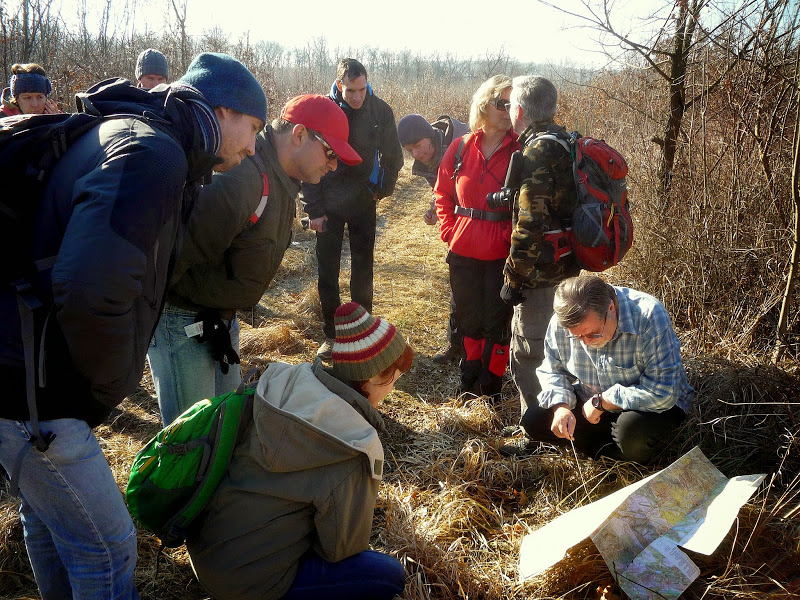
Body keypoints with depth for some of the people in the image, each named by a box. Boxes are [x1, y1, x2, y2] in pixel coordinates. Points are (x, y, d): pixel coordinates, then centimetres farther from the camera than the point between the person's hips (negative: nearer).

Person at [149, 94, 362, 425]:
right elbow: (179, 251, -28)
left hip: (218, 315, 9)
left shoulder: (282, 180, 6)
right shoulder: (242, 177, -29)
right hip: (180, 316, -9)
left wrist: (223, 315, 2)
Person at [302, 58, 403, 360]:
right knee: (327, 273, 5)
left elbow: (392, 156, 6)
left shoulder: (380, 111, -7)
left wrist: (382, 189, -2)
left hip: (363, 204, 1)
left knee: (363, 270, 9)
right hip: (329, 206, -1)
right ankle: (331, 334, 18)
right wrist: (314, 209, -9)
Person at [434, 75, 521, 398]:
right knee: (468, 316, 18)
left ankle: (490, 386, 24)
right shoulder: (461, 148, 2)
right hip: (464, 251, 4)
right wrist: (450, 229, 4)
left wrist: (514, 237, -14)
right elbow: (442, 194, 12)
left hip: (501, 253, -3)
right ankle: (469, 379, 37)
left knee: (497, 319, 8)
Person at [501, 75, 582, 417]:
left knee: (529, 358, 1)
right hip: (568, 268, 10)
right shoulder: (566, 143, 11)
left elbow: (530, 225, -24)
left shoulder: (537, 151, -19)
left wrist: (514, 278, -16)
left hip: (541, 274, -10)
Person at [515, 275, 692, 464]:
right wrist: (561, 406, -20)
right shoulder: (561, 323, -16)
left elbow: (662, 393, -32)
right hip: (591, 404, 5)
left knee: (632, 432, -38)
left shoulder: (649, 316, -31)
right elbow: (552, 371, 1)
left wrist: (601, 401, -25)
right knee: (533, 422, -11)